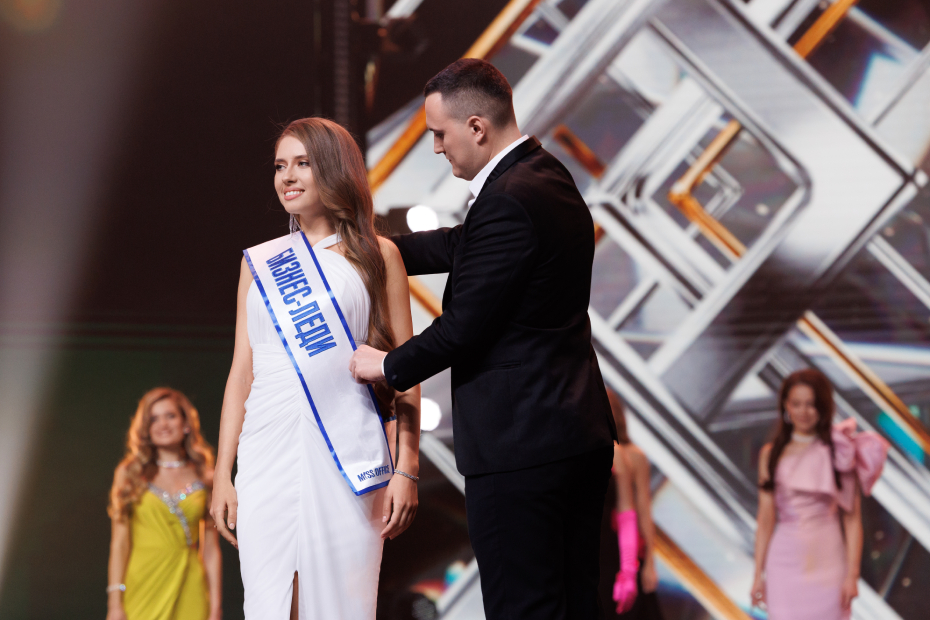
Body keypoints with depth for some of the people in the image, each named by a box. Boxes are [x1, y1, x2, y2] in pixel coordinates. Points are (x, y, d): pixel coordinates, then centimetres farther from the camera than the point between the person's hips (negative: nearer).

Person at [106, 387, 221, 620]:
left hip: (189, 590, 1)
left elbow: (211, 549, 7)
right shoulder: (129, 474, 7)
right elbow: (119, 542, 3)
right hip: (144, 587, -1)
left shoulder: (204, 478, 9)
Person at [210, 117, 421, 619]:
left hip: (348, 458, -2)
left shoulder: (375, 256, 8)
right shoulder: (259, 263, 16)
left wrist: (407, 469, -4)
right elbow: (241, 372, 16)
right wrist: (222, 474, 9)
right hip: (268, 457, 2)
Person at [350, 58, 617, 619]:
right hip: (580, 434, 10)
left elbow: (465, 326, -17)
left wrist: (390, 366, 0)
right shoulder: (548, 177, 12)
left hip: (520, 443, -10)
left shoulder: (508, 200, -19)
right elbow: (464, 247, 26)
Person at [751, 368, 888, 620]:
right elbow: (765, 518, 6)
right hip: (786, 560, 1)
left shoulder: (841, 452, 0)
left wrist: (852, 574, -7)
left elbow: (852, 517, -2)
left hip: (828, 560, -1)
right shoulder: (772, 455, 5)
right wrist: (758, 574, 4)